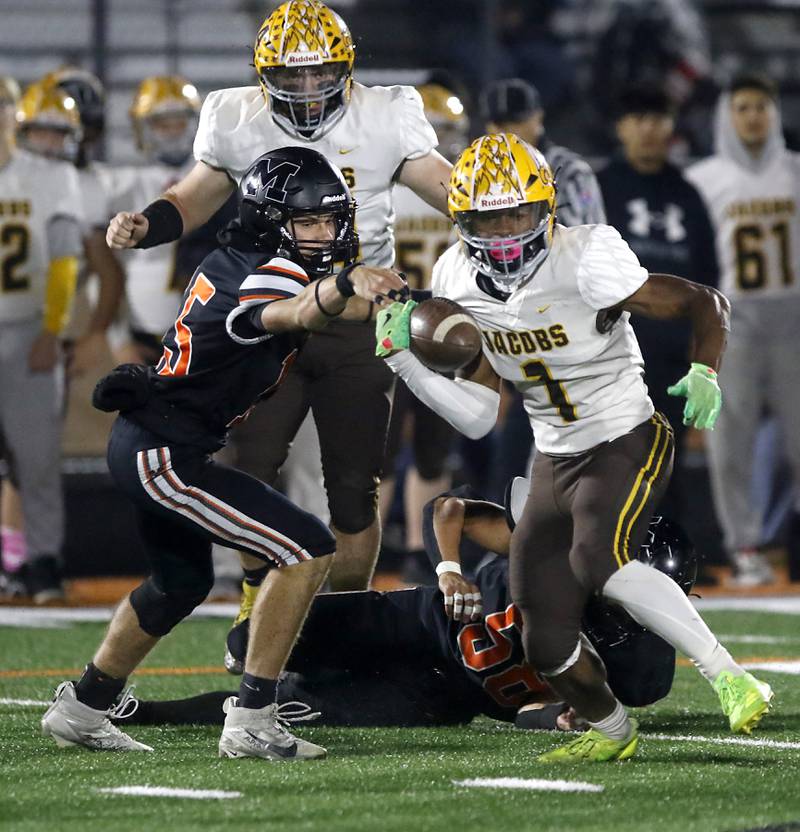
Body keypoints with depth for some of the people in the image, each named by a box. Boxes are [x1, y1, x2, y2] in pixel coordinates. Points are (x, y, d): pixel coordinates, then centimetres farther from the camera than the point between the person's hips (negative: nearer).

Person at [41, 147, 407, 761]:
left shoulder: (232, 261, 9)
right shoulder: (269, 273, -19)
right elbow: (298, 313, -45)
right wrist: (345, 283, -64)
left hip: (141, 441, 11)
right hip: (165, 453, -11)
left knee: (183, 582, 31)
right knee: (308, 550, -15)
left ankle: (82, 710, 44)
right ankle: (252, 722, -14)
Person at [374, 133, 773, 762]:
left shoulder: (584, 263, -21)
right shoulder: (460, 284, -2)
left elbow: (705, 303, -13)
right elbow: (477, 418, 1)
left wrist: (703, 374, -30)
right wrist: (402, 357, -7)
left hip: (627, 444, -6)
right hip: (555, 465, 6)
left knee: (596, 559, -36)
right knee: (547, 645, 4)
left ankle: (731, 680, -30)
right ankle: (613, 731, 34)